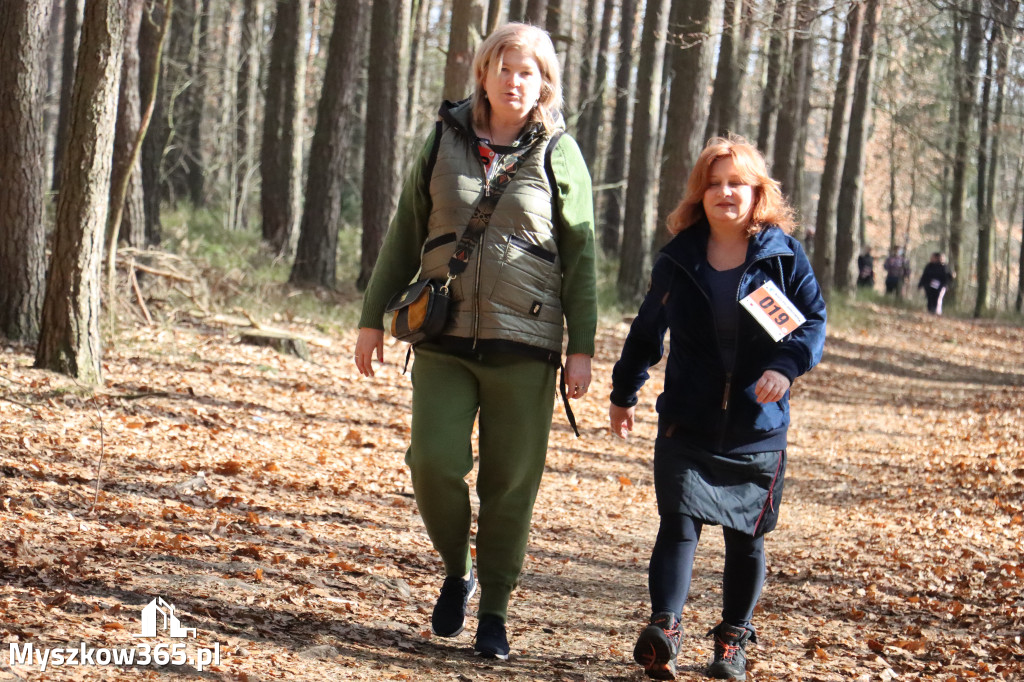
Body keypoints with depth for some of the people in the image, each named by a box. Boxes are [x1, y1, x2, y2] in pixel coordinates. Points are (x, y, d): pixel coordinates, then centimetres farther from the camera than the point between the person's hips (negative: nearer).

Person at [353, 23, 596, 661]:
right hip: (443, 338, 1)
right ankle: (456, 571, 15)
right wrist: (374, 317, 10)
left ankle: (495, 610, 15)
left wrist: (582, 348, -2)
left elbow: (580, 256, 3)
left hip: (523, 345, -1)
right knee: (435, 462, -11)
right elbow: (405, 236, 13)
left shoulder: (560, 155, 3)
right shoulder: (446, 142, 7)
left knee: (511, 482, 2)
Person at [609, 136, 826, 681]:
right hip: (686, 423, 0)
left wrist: (786, 366, -20)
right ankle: (664, 630, -19)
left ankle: (734, 638, 20)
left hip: (758, 427, 0)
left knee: (746, 535, 8)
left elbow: (814, 320, -1)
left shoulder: (783, 255, -2)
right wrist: (624, 393, 23)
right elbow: (647, 330, 16)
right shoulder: (678, 259, 3)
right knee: (679, 523, -12)